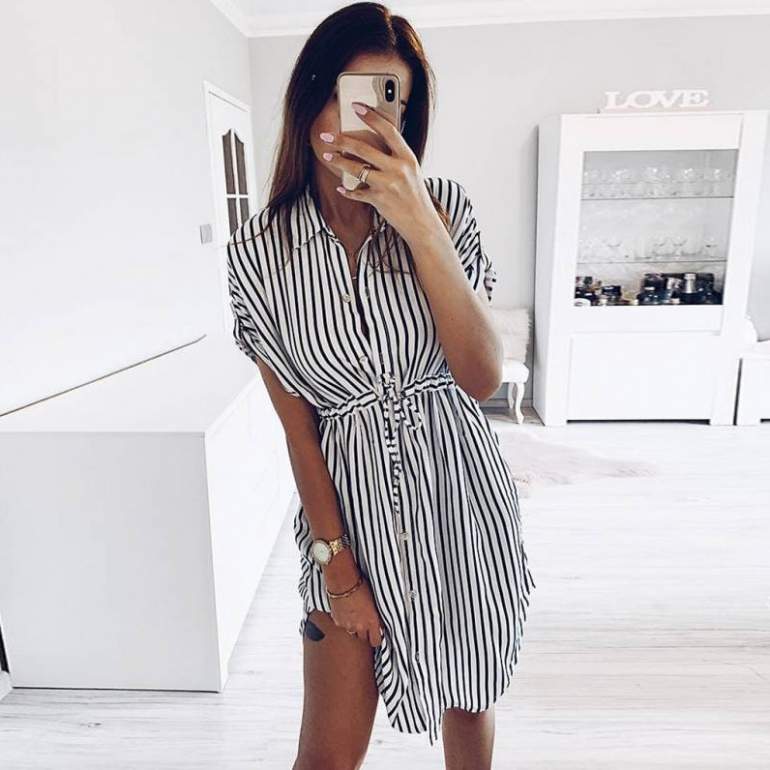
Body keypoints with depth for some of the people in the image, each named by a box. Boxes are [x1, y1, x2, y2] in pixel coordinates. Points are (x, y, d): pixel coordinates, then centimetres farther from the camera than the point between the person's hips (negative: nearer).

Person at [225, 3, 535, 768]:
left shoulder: (442, 205, -7)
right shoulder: (258, 250, -7)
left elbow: (483, 378, -16)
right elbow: (296, 420, -5)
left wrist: (421, 228, -26)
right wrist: (334, 559, -5)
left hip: (457, 493, 2)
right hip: (350, 501, -1)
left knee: (469, 698, 23)